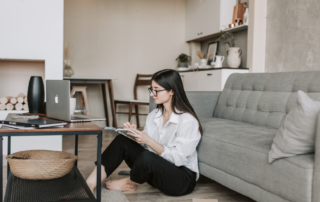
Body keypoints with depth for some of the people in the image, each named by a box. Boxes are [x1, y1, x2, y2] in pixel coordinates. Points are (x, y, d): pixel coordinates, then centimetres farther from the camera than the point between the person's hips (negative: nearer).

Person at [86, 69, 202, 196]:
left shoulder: (188, 120, -19)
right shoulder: (153, 115, 5)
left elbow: (178, 158, -22)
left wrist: (148, 140, -27)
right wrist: (134, 132, -13)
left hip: (183, 179, -7)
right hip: (158, 169, 7)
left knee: (146, 157, -34)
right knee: (122, 141, -8)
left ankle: (130, 184, 1)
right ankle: (90, 184, -13)